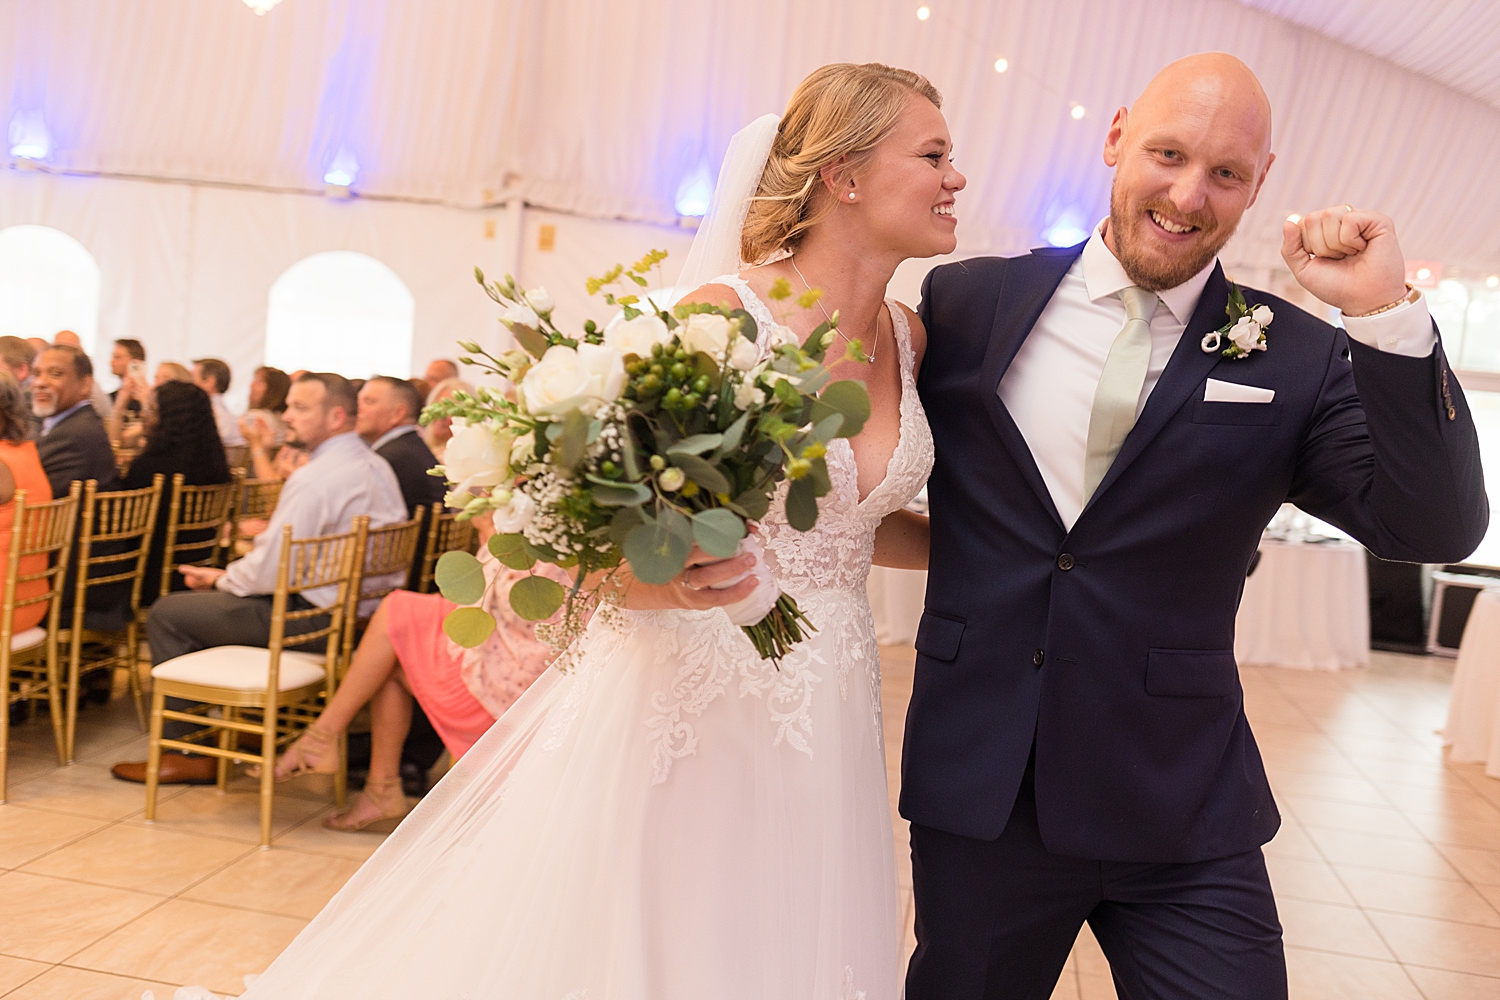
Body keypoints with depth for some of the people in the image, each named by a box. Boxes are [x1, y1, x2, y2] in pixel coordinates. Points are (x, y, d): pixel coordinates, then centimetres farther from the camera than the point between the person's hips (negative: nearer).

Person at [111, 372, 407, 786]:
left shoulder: (315, 478, -22)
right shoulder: (377, 466, 8)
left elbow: (268, 571, -22)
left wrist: (220, 579, -3)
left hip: (311, 616, -10)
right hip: (357, 607, 10)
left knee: (166, 612, 3)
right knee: (217, 598, 30)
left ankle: (187, 754, 10)